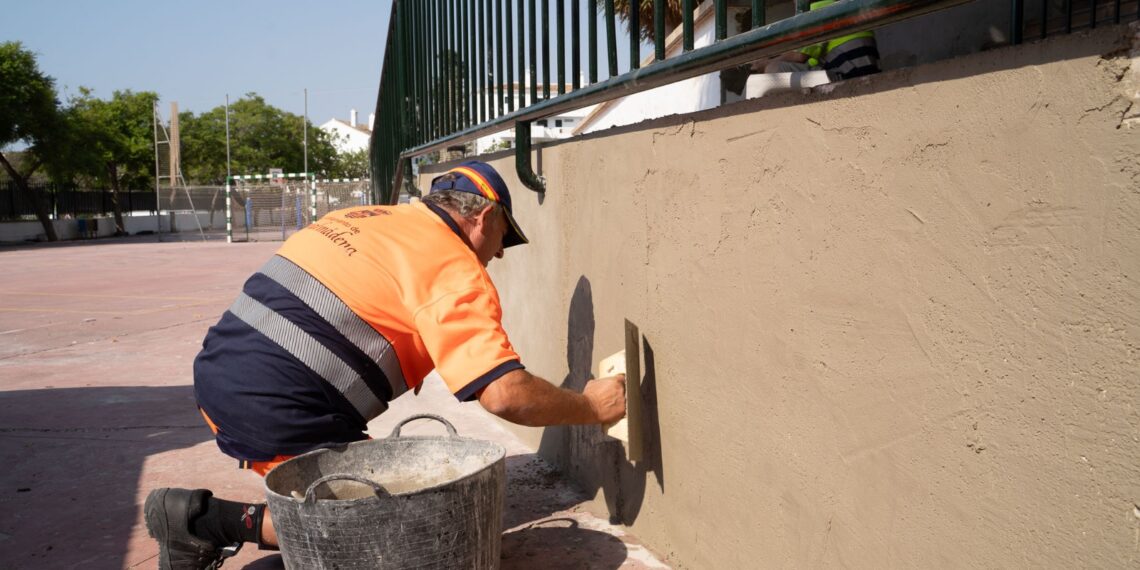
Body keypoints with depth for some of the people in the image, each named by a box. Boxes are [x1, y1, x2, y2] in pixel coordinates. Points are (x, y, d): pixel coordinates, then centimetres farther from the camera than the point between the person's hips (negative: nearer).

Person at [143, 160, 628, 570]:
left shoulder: (362, 218, 15)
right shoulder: (456, 272, -8)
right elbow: (507, 395, -16)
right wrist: (591, 406, 0)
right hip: (277, 416, -9)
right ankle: (217, 521, -5)